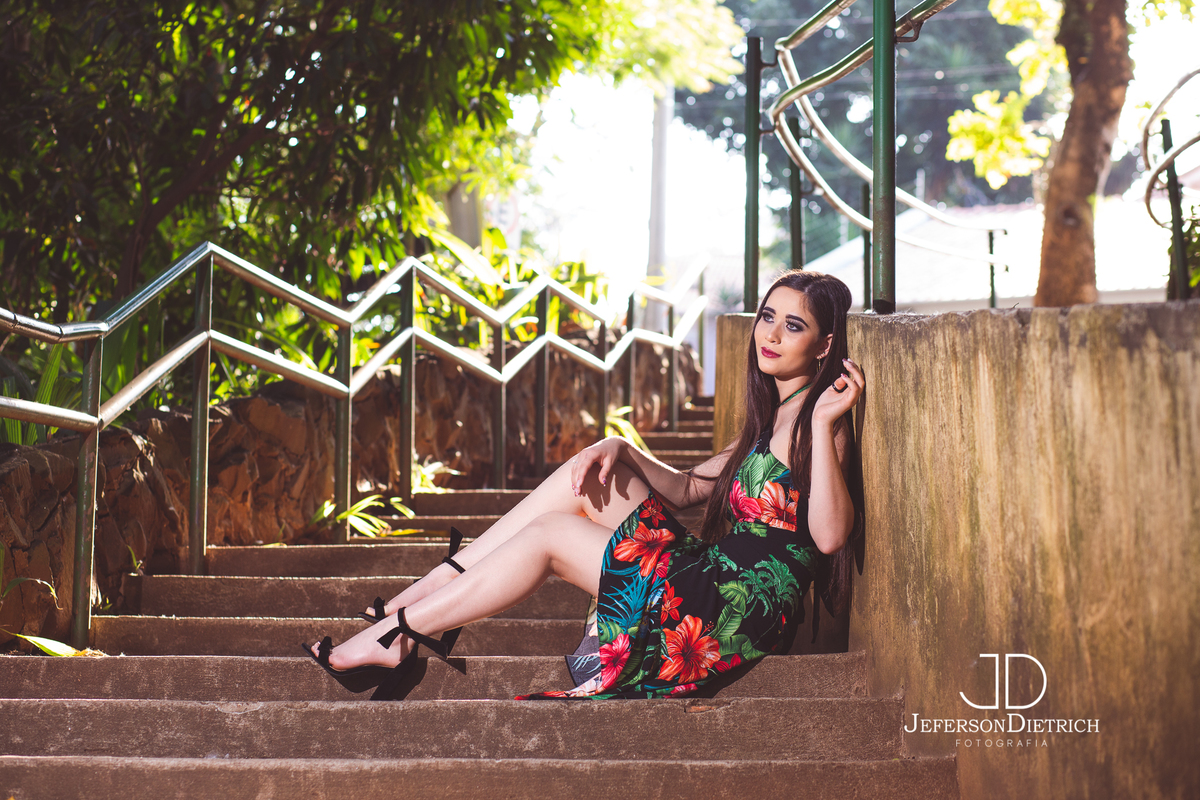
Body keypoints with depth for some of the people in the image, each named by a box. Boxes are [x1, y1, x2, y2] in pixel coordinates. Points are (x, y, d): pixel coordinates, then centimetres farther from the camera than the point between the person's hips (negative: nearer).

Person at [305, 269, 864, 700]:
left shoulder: (817, 422, -11)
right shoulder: (769, 421, 18)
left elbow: (829, 535, -26)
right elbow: (687, 488, 22)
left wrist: (827, 425, -30)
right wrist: (622, 451, 7)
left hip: (739, 608, -9)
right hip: (711, 578, 9)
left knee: (548, 534, -5)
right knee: (595, 473, 3)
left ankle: (396, 632, 3)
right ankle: (440, 585, 2)